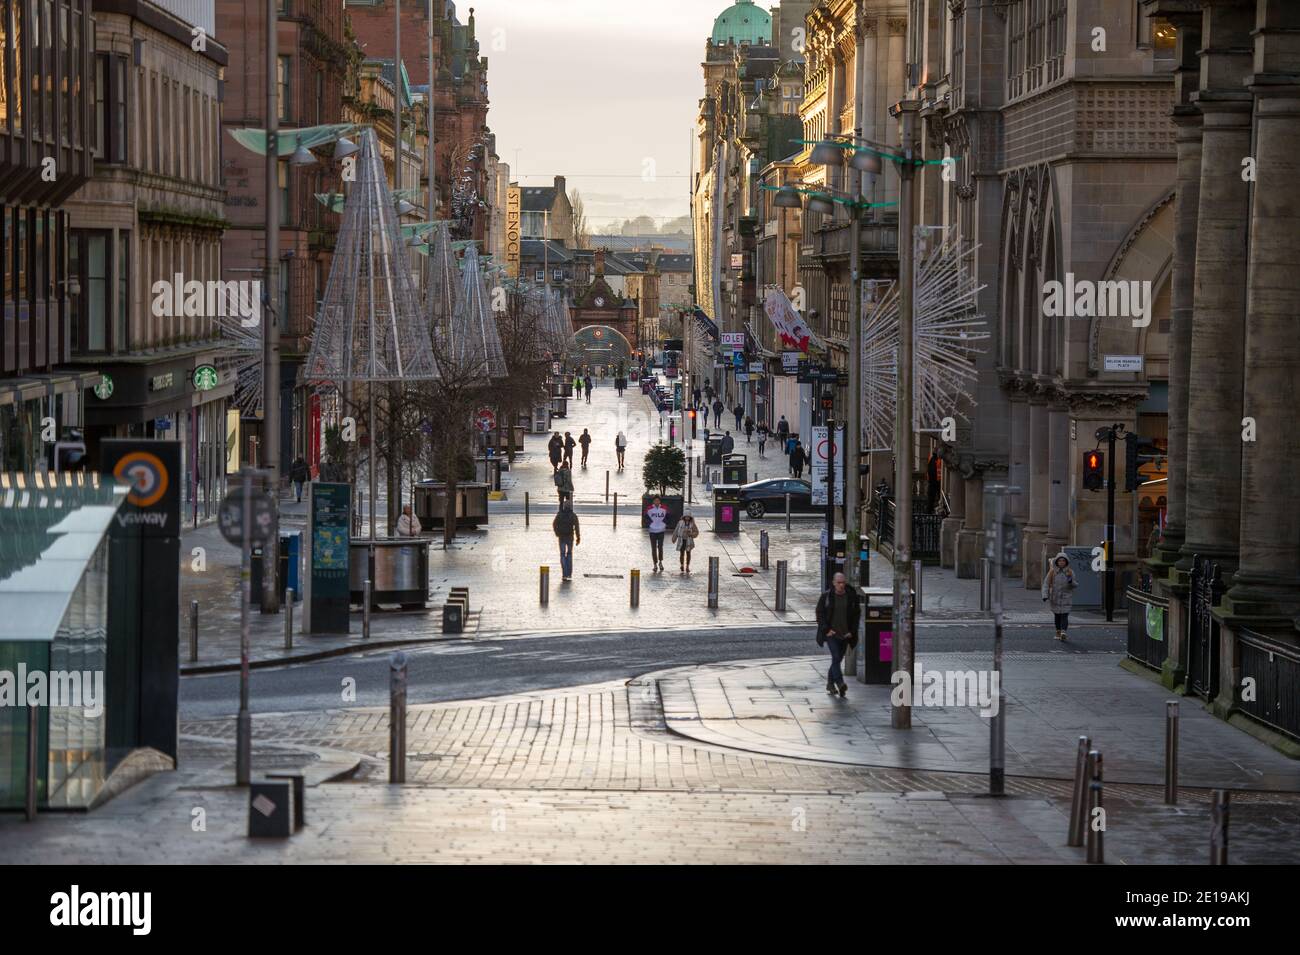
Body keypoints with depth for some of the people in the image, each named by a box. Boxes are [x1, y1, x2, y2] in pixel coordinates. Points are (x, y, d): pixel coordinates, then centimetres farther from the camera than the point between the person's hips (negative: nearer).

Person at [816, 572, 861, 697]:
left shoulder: (852, 597, 3)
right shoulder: (826, 597, -2)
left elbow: (856, 614, 10)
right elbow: (820, 613, 0)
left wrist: (852, 631, 1)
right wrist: (826, 629, -9)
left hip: (845, 635, 3)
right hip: (831, 634, -3)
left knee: (838, 659, 10)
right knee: (836, 657, -17)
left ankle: (830, 684, 25)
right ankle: (840, 684, -25)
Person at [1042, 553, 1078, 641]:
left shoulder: (1070, 572, -1)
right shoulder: (1052, 572, -3)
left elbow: (1075, 585, 3)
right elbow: (1046, 583, -4)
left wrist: (1071, 581, -20)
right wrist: (1045, 595, -16)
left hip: (1066, 597, -1)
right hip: (1055, 598, 1)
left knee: (1064, 615, -13)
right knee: (1057, 615, 9)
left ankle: (1063, 632, -24)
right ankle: (1058, 632, 24)